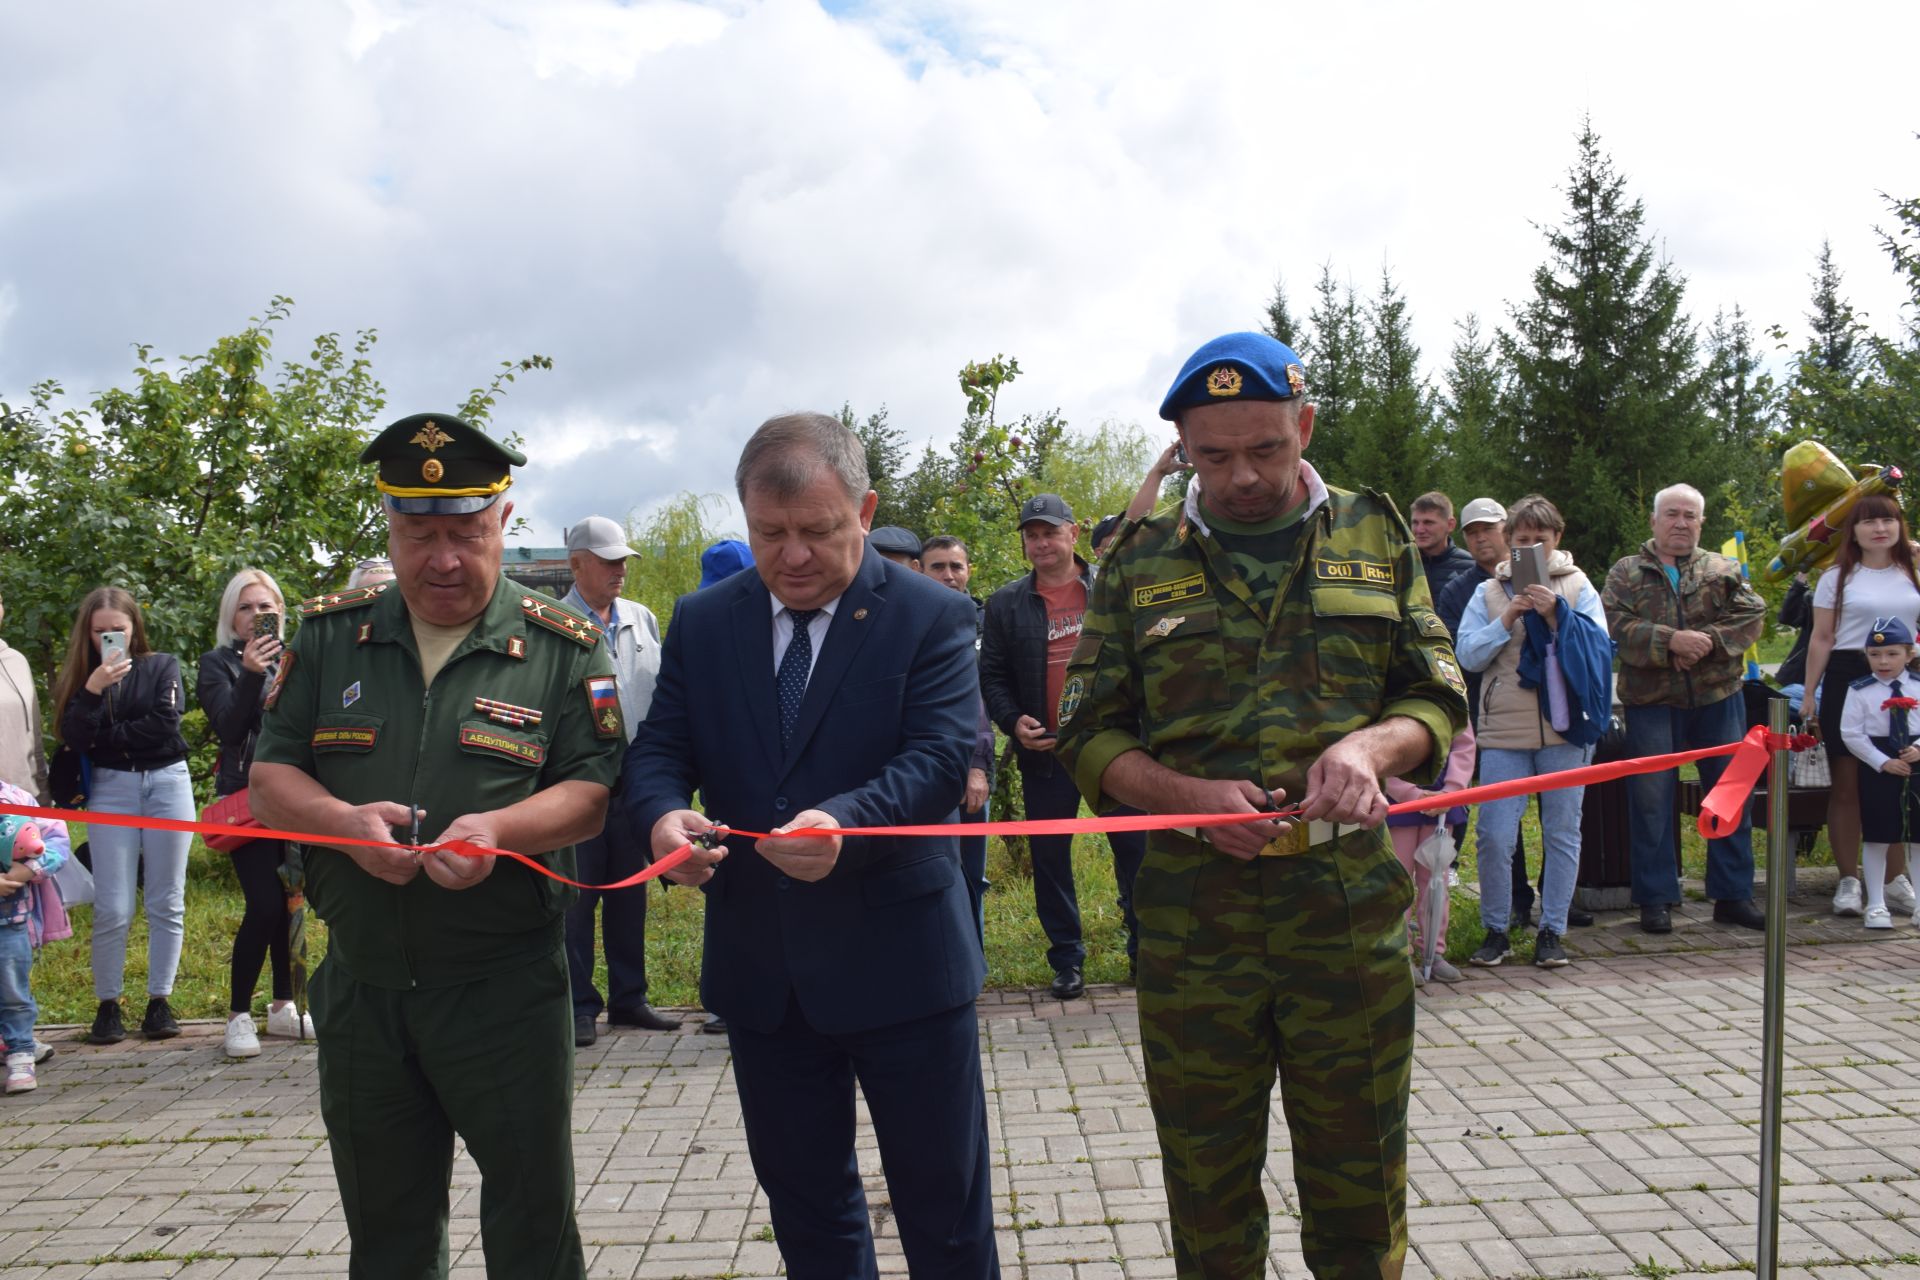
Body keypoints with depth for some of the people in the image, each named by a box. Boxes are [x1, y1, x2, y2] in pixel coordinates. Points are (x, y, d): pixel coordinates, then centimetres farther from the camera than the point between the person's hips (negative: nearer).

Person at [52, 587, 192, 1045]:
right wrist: (93, 690, -17)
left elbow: (164, 725, -9)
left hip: (168, 783, -1)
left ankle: (159, 1002, 9)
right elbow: (75, 739, -6)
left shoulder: (162, 666, 5)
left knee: (167, 903, 2)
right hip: (110, 790, 1)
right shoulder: (79, 678, 8)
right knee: (112, 908, -4)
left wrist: (107, 737, -5)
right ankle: (107, 1005, 7)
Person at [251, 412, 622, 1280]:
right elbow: (270, 778, 6)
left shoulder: (561, 647, -3)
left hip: (504, 988, -3)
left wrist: (498, 829, -25)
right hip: (360, 985, 3)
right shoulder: (330, 635, 5)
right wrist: (344, 822, -16)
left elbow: (591, 791, -6)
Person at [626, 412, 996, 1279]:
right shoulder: (702, 623, 5)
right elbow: (658, 748, 3)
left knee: (944, 1209, 10)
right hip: (759, 968, 4)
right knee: (805, 1206, 20)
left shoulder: (932, 617, -7)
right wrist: (664, 814, -22)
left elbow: (939, 758, -17)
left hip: (900, 958, -3)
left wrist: (842, 823, -36)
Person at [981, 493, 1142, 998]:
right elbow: (992, 676, 8)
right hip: (1045, 749, 1)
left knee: (1134, 847, 5)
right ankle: (1067, 958, 19)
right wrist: (1013, 721, -8)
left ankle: (1145, 949, 19)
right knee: (1049, 856, 6)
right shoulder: (1005, 604, 6)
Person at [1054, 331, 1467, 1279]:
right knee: (1208, 1196, 13)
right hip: (1192, 920, 0)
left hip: (1350, 907, 0)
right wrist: (1189, 794, -13)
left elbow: (1439, 700, 9)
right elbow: (1088, 737, 5)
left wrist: (1371, 744, -13)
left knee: (1360, 1184, 13)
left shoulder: (1374, 537, 7)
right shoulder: (1141, 561, 4)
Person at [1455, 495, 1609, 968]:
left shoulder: (1578, 587, 9)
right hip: (1504, 730, 0)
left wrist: (1557, 615, -13)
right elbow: (1468, 655, 1)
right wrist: (1507, 620, -10)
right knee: (1494, 835, -4)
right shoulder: (1489, 592, 9)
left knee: (1562, 832, 5)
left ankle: (1552, 930, 16)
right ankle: (1495, 931, 10)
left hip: (1565, 727, 0)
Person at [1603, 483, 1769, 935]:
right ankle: (1655, 898, 11)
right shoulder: (1626, 572, 5)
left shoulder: (1724, 570, 11)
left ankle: (1733, 894, 18)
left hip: (1717, 698, 2)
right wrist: (1671, 640, -21)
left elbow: (1751, 616, -2)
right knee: (1650, 801, 2)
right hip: (1651, 701, -2)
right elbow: (1617, 625, -9)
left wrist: (1710, 640, -19)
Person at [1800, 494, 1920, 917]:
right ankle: (1848, 881, 7)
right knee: (1847, 784, 1)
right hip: (1847, 679, -2)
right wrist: (1809, 694, -1)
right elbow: (1822, 639, 3)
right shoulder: (1837, 578, 5)